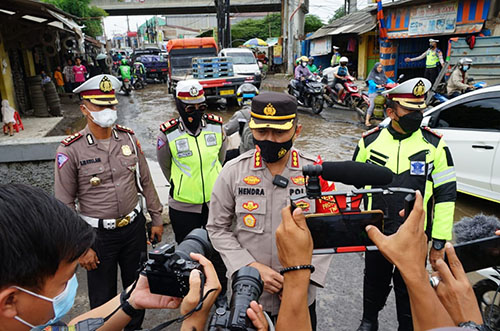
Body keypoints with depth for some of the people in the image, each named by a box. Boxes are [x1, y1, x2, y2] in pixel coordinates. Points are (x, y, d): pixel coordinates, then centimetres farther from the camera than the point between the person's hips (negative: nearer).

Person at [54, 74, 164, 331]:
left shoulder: (128, 138, -4)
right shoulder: (70, 150, -14)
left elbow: (145, 182, 5)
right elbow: (65, 204, -10)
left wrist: (156, 218, 8)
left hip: (134, 226, 4)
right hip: (98, 234, -3)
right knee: (103, 297, 14)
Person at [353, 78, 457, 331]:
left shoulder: (435, 145, -7)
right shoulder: (370, 141, -3)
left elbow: (446, 195, -4)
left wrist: (439, 243, -4)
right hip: (375, 233, 2)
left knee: (409, 290, 14)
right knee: (374, 282, 22)